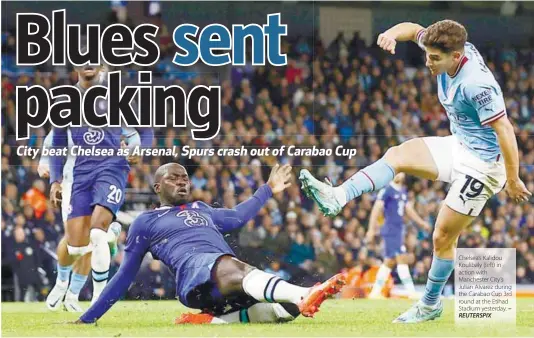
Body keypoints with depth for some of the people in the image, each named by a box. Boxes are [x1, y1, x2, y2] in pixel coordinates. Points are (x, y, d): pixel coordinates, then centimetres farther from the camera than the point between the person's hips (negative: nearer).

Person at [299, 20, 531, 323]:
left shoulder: (476, 84, -32)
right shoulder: (456, 49, -6)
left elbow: (505, 130, -28)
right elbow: (415, 30, 9)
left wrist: (513, 181, -22)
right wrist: (393, 34, -15)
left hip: (482, 164, -9)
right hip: (459, 147, 9)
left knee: (443, 237, -1)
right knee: (398, 155, -7)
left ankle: (431, 304, 16)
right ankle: (339, 197, -19)